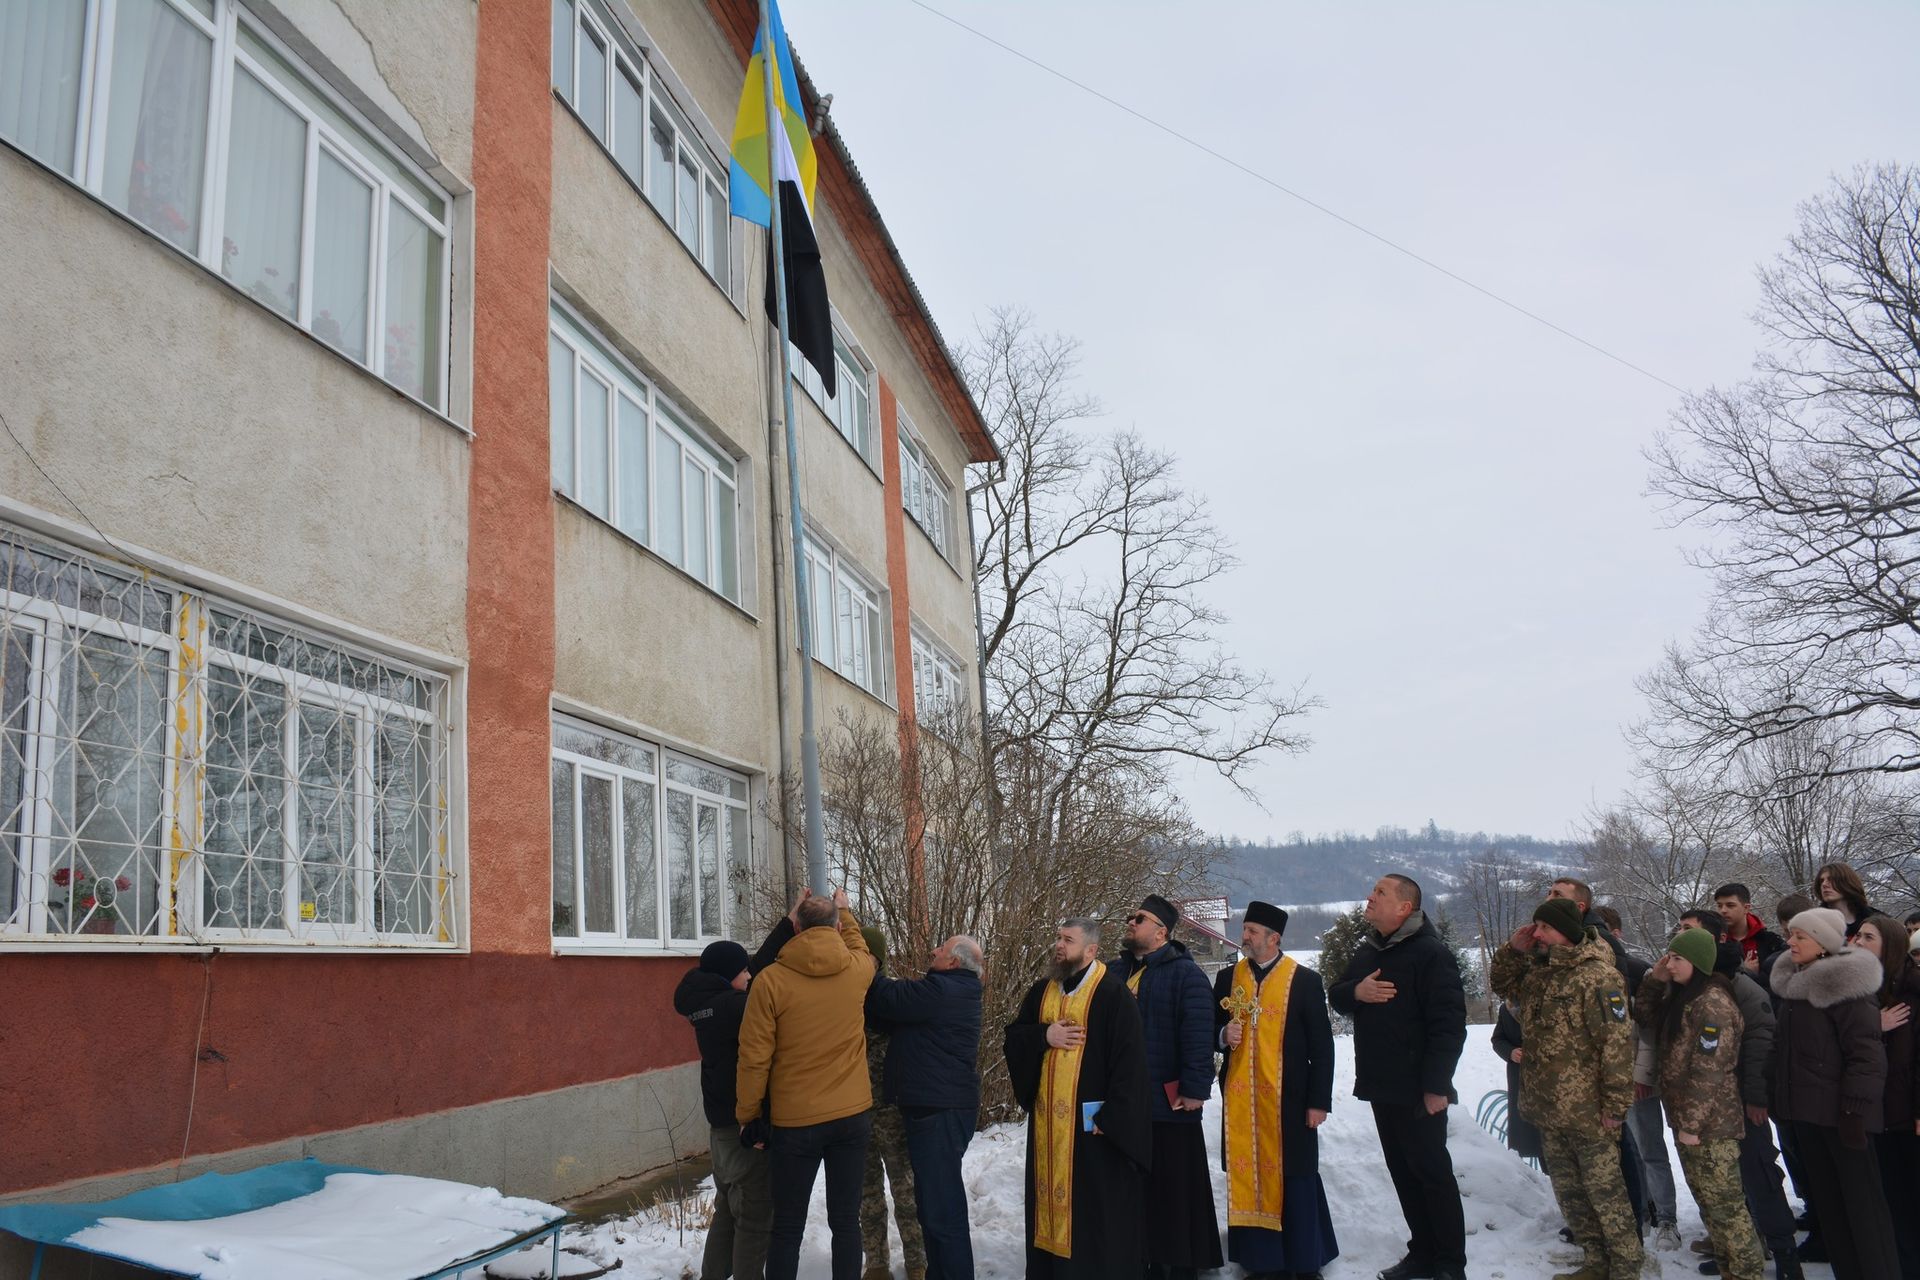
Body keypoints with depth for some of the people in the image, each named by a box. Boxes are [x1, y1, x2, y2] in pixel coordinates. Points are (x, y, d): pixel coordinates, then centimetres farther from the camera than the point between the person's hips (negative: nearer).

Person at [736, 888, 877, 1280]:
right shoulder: (857, 969, -4)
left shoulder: (771, 980, -13)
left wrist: (748, 1116, 2)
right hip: (853, 1115, 2)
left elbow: (754, 1059, -10)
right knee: (846, 1220, 10)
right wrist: (844, 912, 39)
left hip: (794, 1122, -2)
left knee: (788, 1227, 9)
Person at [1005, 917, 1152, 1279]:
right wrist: (1045, 1036, -8)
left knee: (1097, 1207, 1)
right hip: (1048, 1118, 6)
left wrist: (1113, 1116, -19)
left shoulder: (1112, 993, -11)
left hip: (1091, 1119, -6)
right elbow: (1013, 1035, 12)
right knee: (1052, 1197, 13)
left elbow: (1129, 1059, -14)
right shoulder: (1041, 991, 10)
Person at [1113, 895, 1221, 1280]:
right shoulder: (1117, 973, 13)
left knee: (1175, 1191, 2)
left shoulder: (1185, 974, -6)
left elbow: (1198, 1036, -12)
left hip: (1169, 1105, -6)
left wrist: (1194, 1089, -17)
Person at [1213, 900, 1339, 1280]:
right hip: (1240, 1099, 3)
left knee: (1294, 1181, 4)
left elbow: (1321, 1046, -3)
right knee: (1248, 1178, 5)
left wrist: (1319, 1101, -6)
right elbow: (1213, 1030, 16)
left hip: (1288, 1100, -3)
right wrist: (1224, 1035, -8)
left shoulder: (1305, 981, -3)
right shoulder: (1228, 978, 8)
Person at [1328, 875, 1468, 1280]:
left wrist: (1437, 1085, -20)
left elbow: (1449, 1023, -17)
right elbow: (1336, 997, 17)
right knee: (1403, 1172, 13)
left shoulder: (1430, 953, -13)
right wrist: (1356, 991, -6)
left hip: (1417, 1090, -8)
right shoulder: (1366, 952, 12)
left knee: (1432, 1171, 0)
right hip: (1380, 1084, 8)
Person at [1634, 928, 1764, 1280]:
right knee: (1706, 1199, 16)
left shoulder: (1712, 1002, -19)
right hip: (1687, 1119, 9)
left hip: (1711, 1123, -9)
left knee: (1724, 1202, -3)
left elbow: (1707, 1070, -21)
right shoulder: (1679, 996, 10)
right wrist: (1655, 979, 5)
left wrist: (1691, 1123, -20)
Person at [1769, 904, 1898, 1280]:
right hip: (1804, 1109, 8)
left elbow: (1866, 1053, -16)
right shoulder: (1792, 982, 12)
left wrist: (1856, 1108, -20)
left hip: (1838, 1112, -8)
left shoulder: (1845, 985, -13)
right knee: (1825, 1200, 13)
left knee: (1862, 1203, 0)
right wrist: (1783, 1101, 15)